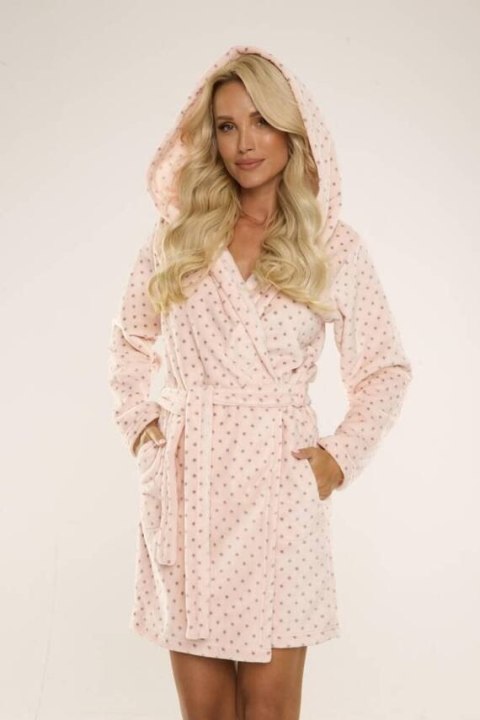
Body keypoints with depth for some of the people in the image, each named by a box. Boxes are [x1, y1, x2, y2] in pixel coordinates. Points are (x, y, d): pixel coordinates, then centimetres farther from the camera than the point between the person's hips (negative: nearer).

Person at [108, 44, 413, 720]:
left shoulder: (334, 247, 2)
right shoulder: (177, 236, 7)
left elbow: (386, 370, 9)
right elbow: (129, 340, 20)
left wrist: (339, 458, -1)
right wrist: (138, 421, 7)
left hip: (280, 481, -2)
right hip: (185, 483, 2)